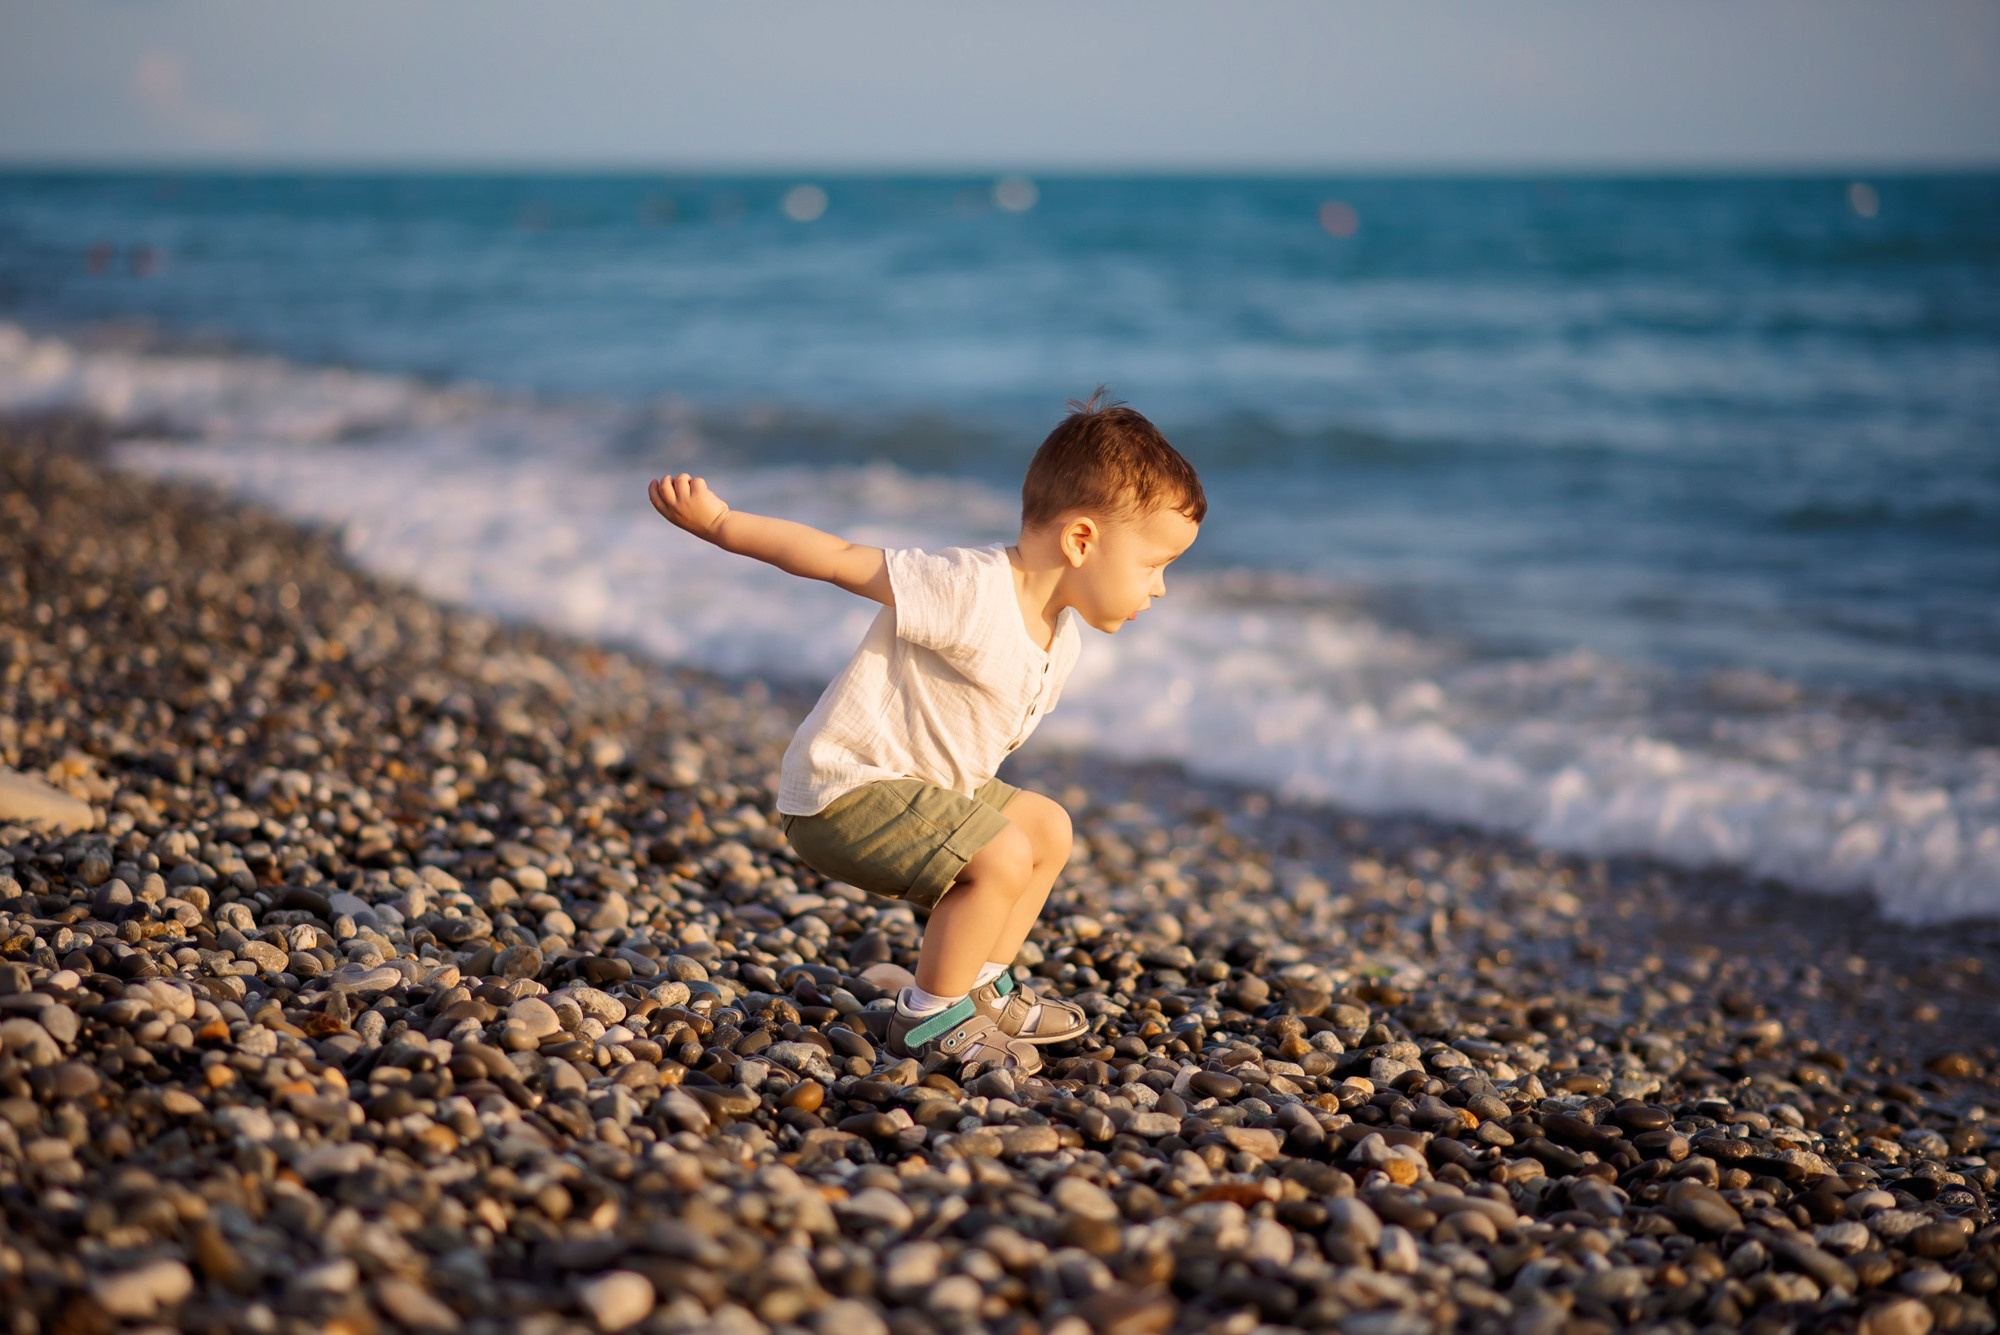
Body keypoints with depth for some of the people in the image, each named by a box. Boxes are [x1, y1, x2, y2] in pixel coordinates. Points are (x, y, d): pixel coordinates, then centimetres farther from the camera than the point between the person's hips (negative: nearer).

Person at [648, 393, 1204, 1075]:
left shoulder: (1061, 640, 6)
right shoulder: (972, 591, -24)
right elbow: (841, 559, -22)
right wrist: (717, 522, -21)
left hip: (924, 782, 10)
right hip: (839, 790, -10)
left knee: (1049, 827, 15)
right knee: (1002, 858, -23)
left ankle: (982, 991, 25)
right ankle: (929, 1019, -4)